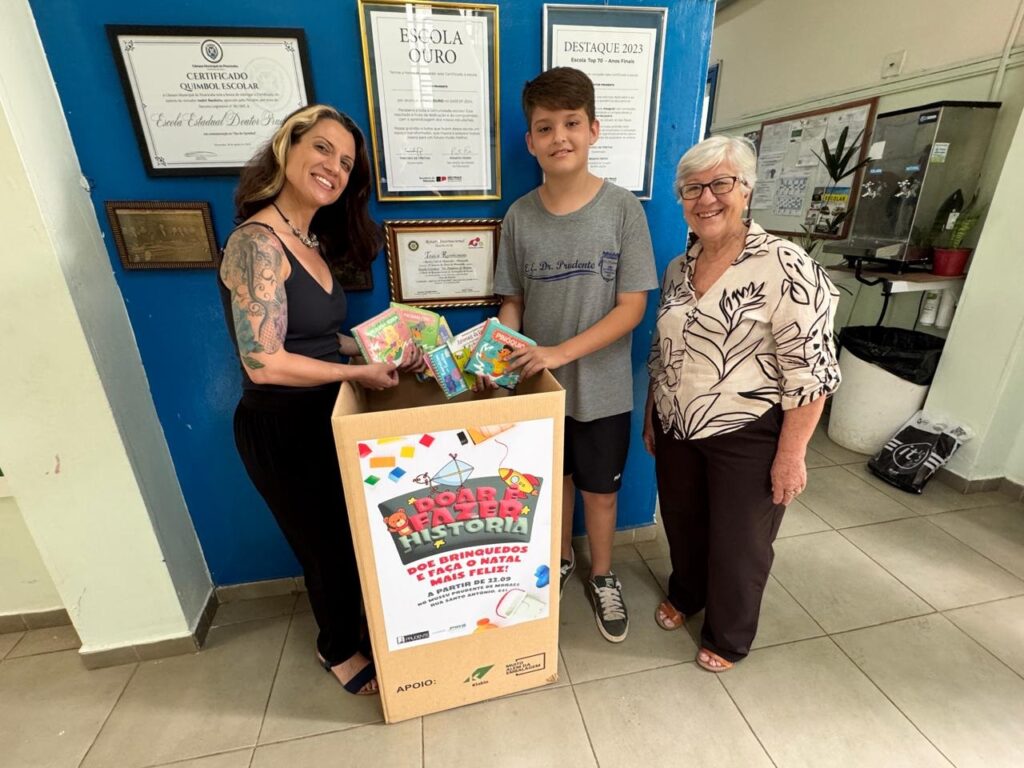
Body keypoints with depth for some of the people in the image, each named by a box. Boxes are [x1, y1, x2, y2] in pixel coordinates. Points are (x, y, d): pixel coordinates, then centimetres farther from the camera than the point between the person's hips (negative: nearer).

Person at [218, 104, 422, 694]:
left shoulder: (312, 241, 7)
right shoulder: (257, 242, -21)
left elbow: (315, 336, 8)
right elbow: (264, 363, -27)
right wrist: (359, 373, -19)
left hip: (322, 416, 8)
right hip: (280, 428, -8)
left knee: (353, 533, 22)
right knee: (329, 544, 12)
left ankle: (352, 628, 50)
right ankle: (341, 650, 43)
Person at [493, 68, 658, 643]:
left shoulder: (623, 209, -10)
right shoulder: (519, 217, -2)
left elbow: (632, 307, -13)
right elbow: (513, 300, 3)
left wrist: (561, 352, -23)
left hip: (601, 388, -2)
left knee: (599, 489, 15)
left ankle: (602, 577, 41)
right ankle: (560, 559, 48)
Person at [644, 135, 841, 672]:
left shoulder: (785, 267, -16)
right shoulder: (678, 268, 5)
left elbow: (810, 371, -17)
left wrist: (791, 454, -17)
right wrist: (650, 416, 13)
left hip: (747, 437, -5)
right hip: (677, 430, 6)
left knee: (738, 542, 14)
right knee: (682, 520, 23)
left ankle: (728, 638, 41)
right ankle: (685, 594, 52)